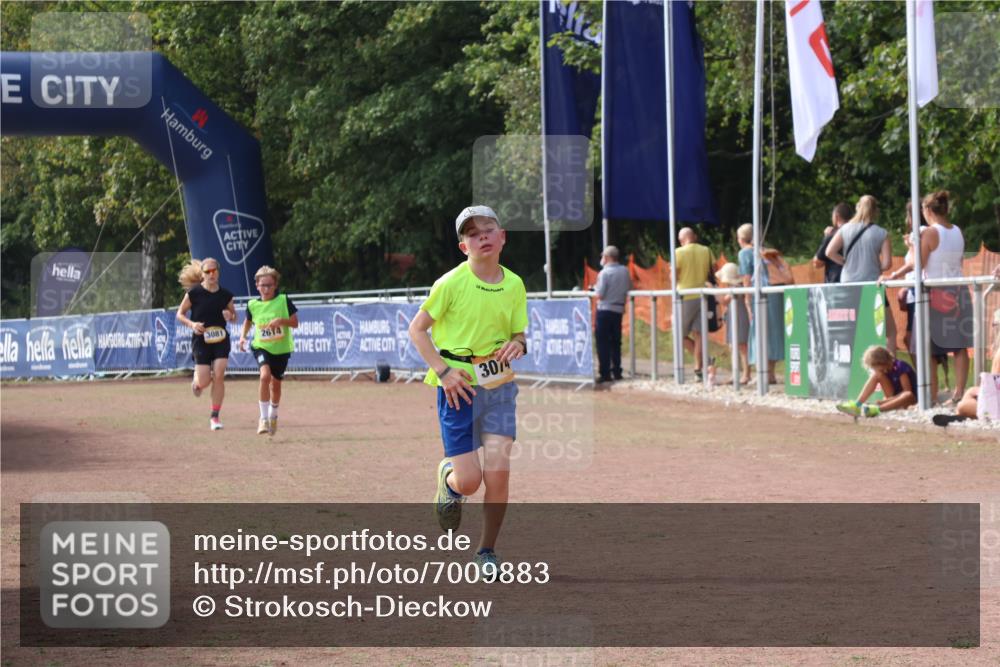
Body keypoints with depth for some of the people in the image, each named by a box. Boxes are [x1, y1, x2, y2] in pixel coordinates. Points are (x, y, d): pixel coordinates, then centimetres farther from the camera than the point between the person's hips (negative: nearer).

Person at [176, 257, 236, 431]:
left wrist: (230, 316, -9)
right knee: (204, 382, -6)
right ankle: (196, 380, 34)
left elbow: (234, 316, 15)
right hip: (201, 340, -2)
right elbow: (180, 314, 0)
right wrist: (192, 324, -18)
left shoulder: (225, 294, 2)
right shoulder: (194, 293, -7)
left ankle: (215, 416, -1)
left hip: (220, 340, 2)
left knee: (219, 376, -11)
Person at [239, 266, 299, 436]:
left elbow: (295, 322, -6)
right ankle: (263, 418, -19)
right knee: (265, 375, -27)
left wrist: (281, 320, -24)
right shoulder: (252, 304, -2)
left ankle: (273, 416, 42)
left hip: (281, 349, 1)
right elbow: (248, 322, 17)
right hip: (261, 347, -1)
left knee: (276, 384, 14)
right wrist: (243, 336, 1)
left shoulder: (283, 301, -8)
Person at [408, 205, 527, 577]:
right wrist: (444, 371, -14)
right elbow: (417, 329, -3)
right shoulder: (452, 283, -9)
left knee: (498, 471, -10)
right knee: (469, 481, -7)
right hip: (459, 387, -3)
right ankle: (447, 477, 32)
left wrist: (518, 345, -10)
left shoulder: (514, 285, 4)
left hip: (499, 385, 3)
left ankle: (486, 552, 9)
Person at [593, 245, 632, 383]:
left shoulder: (604, 273, -14)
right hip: (619, 309, 6)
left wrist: (596, 287, 4)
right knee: (616, 342, 14)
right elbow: (629, 289, 11)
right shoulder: (625, 271, 3)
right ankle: (617, 371, 15)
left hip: (605, 310, -6)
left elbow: (599, 294, -15)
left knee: (603, 342, -1)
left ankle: (605, 373, -3)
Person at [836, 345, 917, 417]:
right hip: (893, 396, 6)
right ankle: (857, 405, -27)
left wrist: (887, 400, -27)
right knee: (876, 375, -13)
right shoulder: (884, 370, 1)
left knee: (909, 395, -44)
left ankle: (877, 409, -56)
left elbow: (907, 392, -24)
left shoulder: (900, 367, -20)